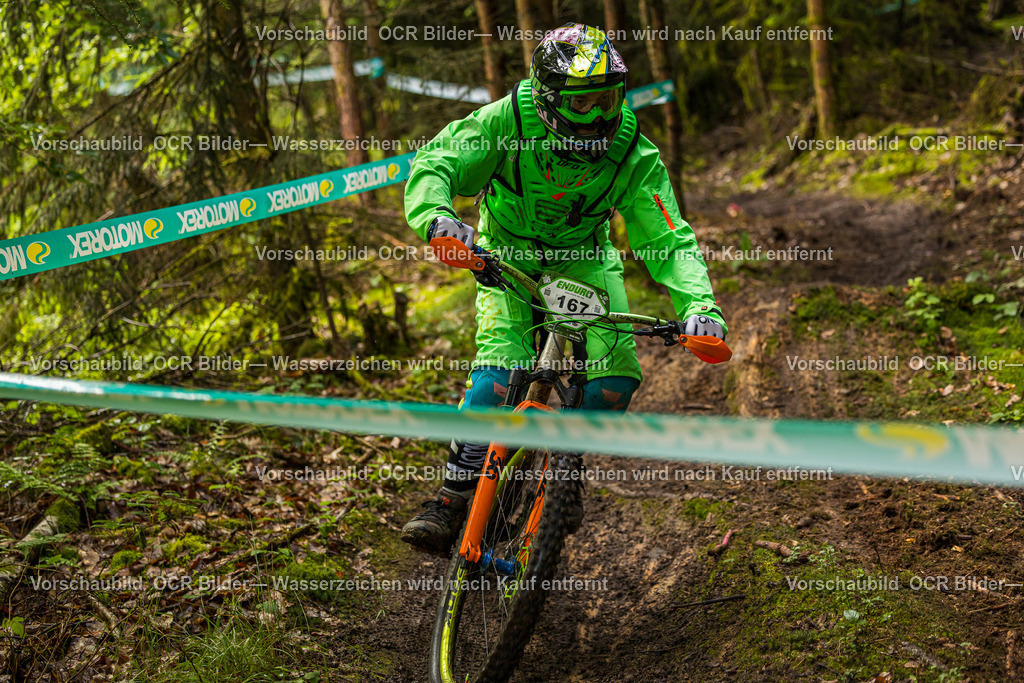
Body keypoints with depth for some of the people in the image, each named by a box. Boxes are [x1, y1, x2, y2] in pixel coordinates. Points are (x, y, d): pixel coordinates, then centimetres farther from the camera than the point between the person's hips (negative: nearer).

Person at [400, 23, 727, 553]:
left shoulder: (632, 155, -25)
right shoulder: (509, 121, -29)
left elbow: (669, 240, -25)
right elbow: (432, 164, -28)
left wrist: (699, 305, -43)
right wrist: (436, 216, -51)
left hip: (584, 257, 2)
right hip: (507, 255, -2)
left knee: (617, 378, -18)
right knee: (498, 376, -24)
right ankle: (452, 500, -10)